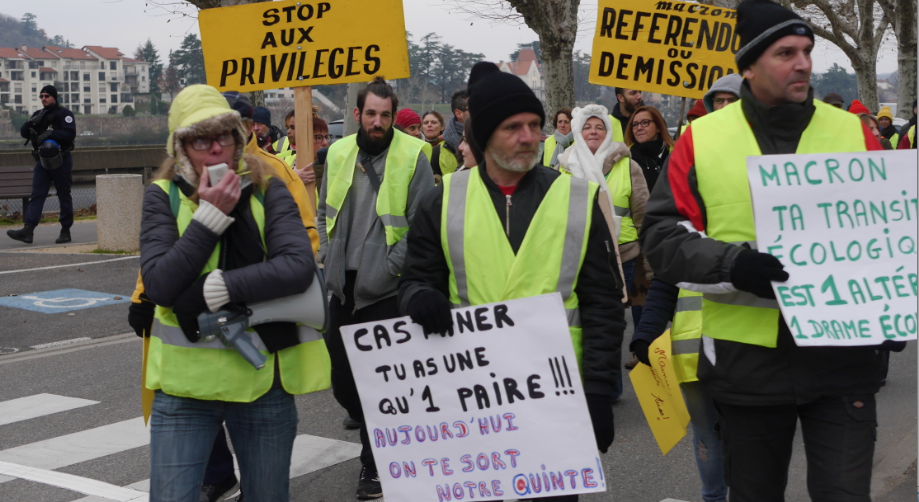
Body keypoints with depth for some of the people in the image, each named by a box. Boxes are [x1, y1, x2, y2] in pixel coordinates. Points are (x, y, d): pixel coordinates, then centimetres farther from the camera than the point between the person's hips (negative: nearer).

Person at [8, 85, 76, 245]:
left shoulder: (64, 113, -4)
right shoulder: (39, 115, 16)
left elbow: (70, 133, -16)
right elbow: (24, 132, 9)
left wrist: (51, 133, -25)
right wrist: (32, 122, -10)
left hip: (60, 161, -5)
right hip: (42, 160, 5)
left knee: (64, 196, 2)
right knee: (36, 195, -4)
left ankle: (65, 231, 10)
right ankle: (27, 230, -12)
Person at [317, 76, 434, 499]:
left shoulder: (412, 156, -7)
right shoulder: (338, 153, 8)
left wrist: (391, 266, -13)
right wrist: (329, 258, 5)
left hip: (385, 289, -5)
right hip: (342, 285, 5)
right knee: (341, 377, 13)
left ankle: (373, 466, 15)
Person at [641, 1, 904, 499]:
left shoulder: (852, 132, 4)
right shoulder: (701, 138, 0)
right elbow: (661, 234, -3)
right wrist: (732, 263, -19)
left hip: (841, 353, 0)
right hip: (746, 361, 0)